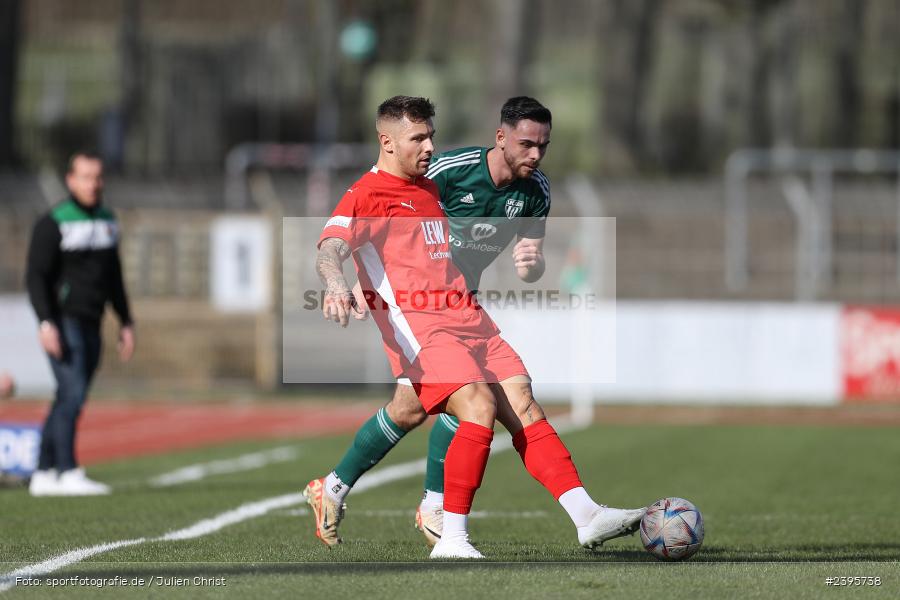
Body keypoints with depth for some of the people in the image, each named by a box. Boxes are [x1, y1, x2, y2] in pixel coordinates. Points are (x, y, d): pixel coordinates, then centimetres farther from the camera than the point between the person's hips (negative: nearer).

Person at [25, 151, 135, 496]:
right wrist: (46, 322, -22)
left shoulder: (107, 221, 14)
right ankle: (67, 473, -18)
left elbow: (113, 277, 22)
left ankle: (43, 475, 11)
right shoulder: (53, 223, -8)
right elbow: (36, 276, -12)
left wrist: (126, 322, 19)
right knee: (73, 393, -16)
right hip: (63, 322, -7)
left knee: (69, 400, 7)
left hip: (91, 325, 7)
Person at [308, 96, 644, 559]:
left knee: (523, 406, -6)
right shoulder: (365, 196, -1)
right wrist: (336, 285, -38)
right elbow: (329, 252, -18)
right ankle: (451, 541, -22)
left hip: (469, 320, 8)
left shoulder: (430, 190, 24)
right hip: (418, 326, -8)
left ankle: (587, 517, -12)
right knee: (480, 409, -26)